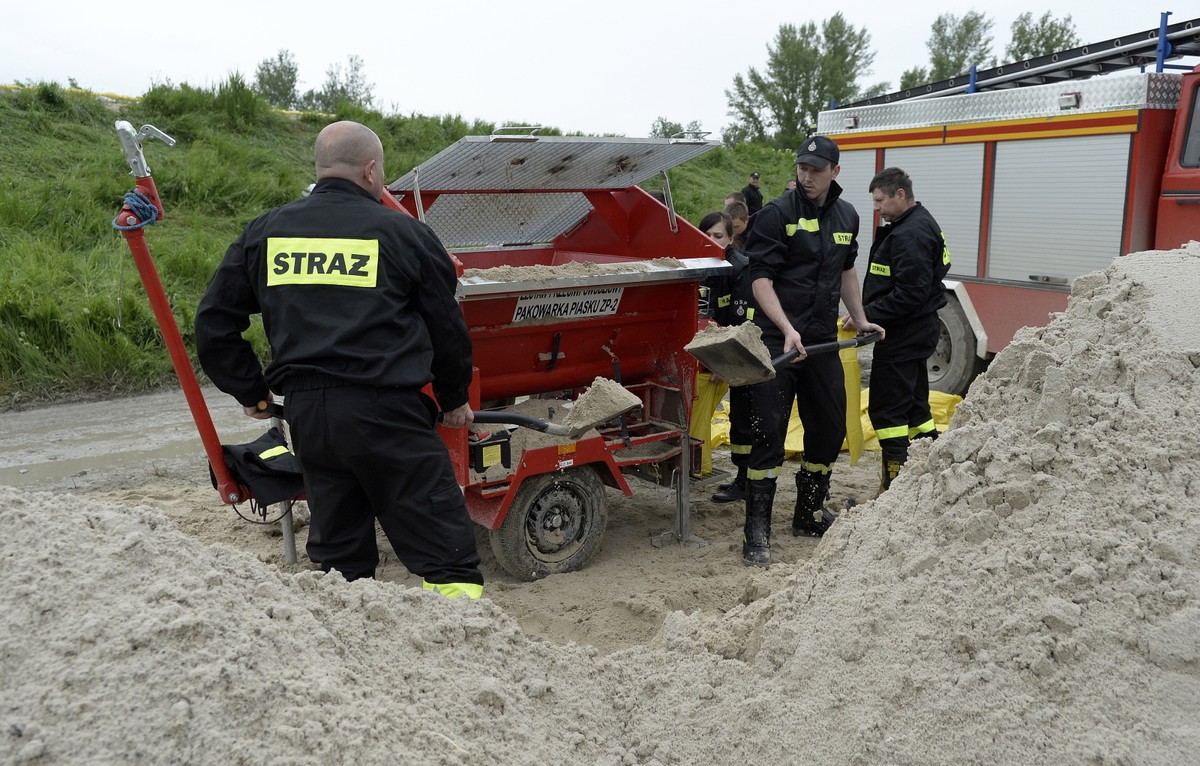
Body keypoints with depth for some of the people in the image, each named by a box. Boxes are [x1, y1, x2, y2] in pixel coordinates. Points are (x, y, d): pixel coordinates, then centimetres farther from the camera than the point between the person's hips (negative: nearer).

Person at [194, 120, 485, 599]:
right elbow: (448, 327, 6)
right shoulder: (403, 232, 0)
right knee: (445, 551, -1)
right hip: (385, 413, -5)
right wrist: (454, 399, 21)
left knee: (337, 554, 19)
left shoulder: (264, 232, 11)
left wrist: (251, 392, 24)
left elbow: (213, 323, 14)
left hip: (304, 413, 5)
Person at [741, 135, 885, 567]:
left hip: (823, 340, 7)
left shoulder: (847, 217, 12)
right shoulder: (778, 213, -8)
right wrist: (787, 329, -24)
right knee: (769, 434, -8)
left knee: (830, 430, 13)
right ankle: (757, 532, -1)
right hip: (777, 339, -6)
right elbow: (761, 278, -13)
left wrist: (860, 319, 25)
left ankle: (809, 516, 30)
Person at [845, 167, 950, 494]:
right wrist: (867, 312, 12)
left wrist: (867, 315, -21)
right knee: (914, 405, 17)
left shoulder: (911, 234, -20)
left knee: (886, 410, -6)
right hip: (916, 332, 11)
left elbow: (910, 293, -26)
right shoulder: (921, 225, 15)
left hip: (902, 336, -11)